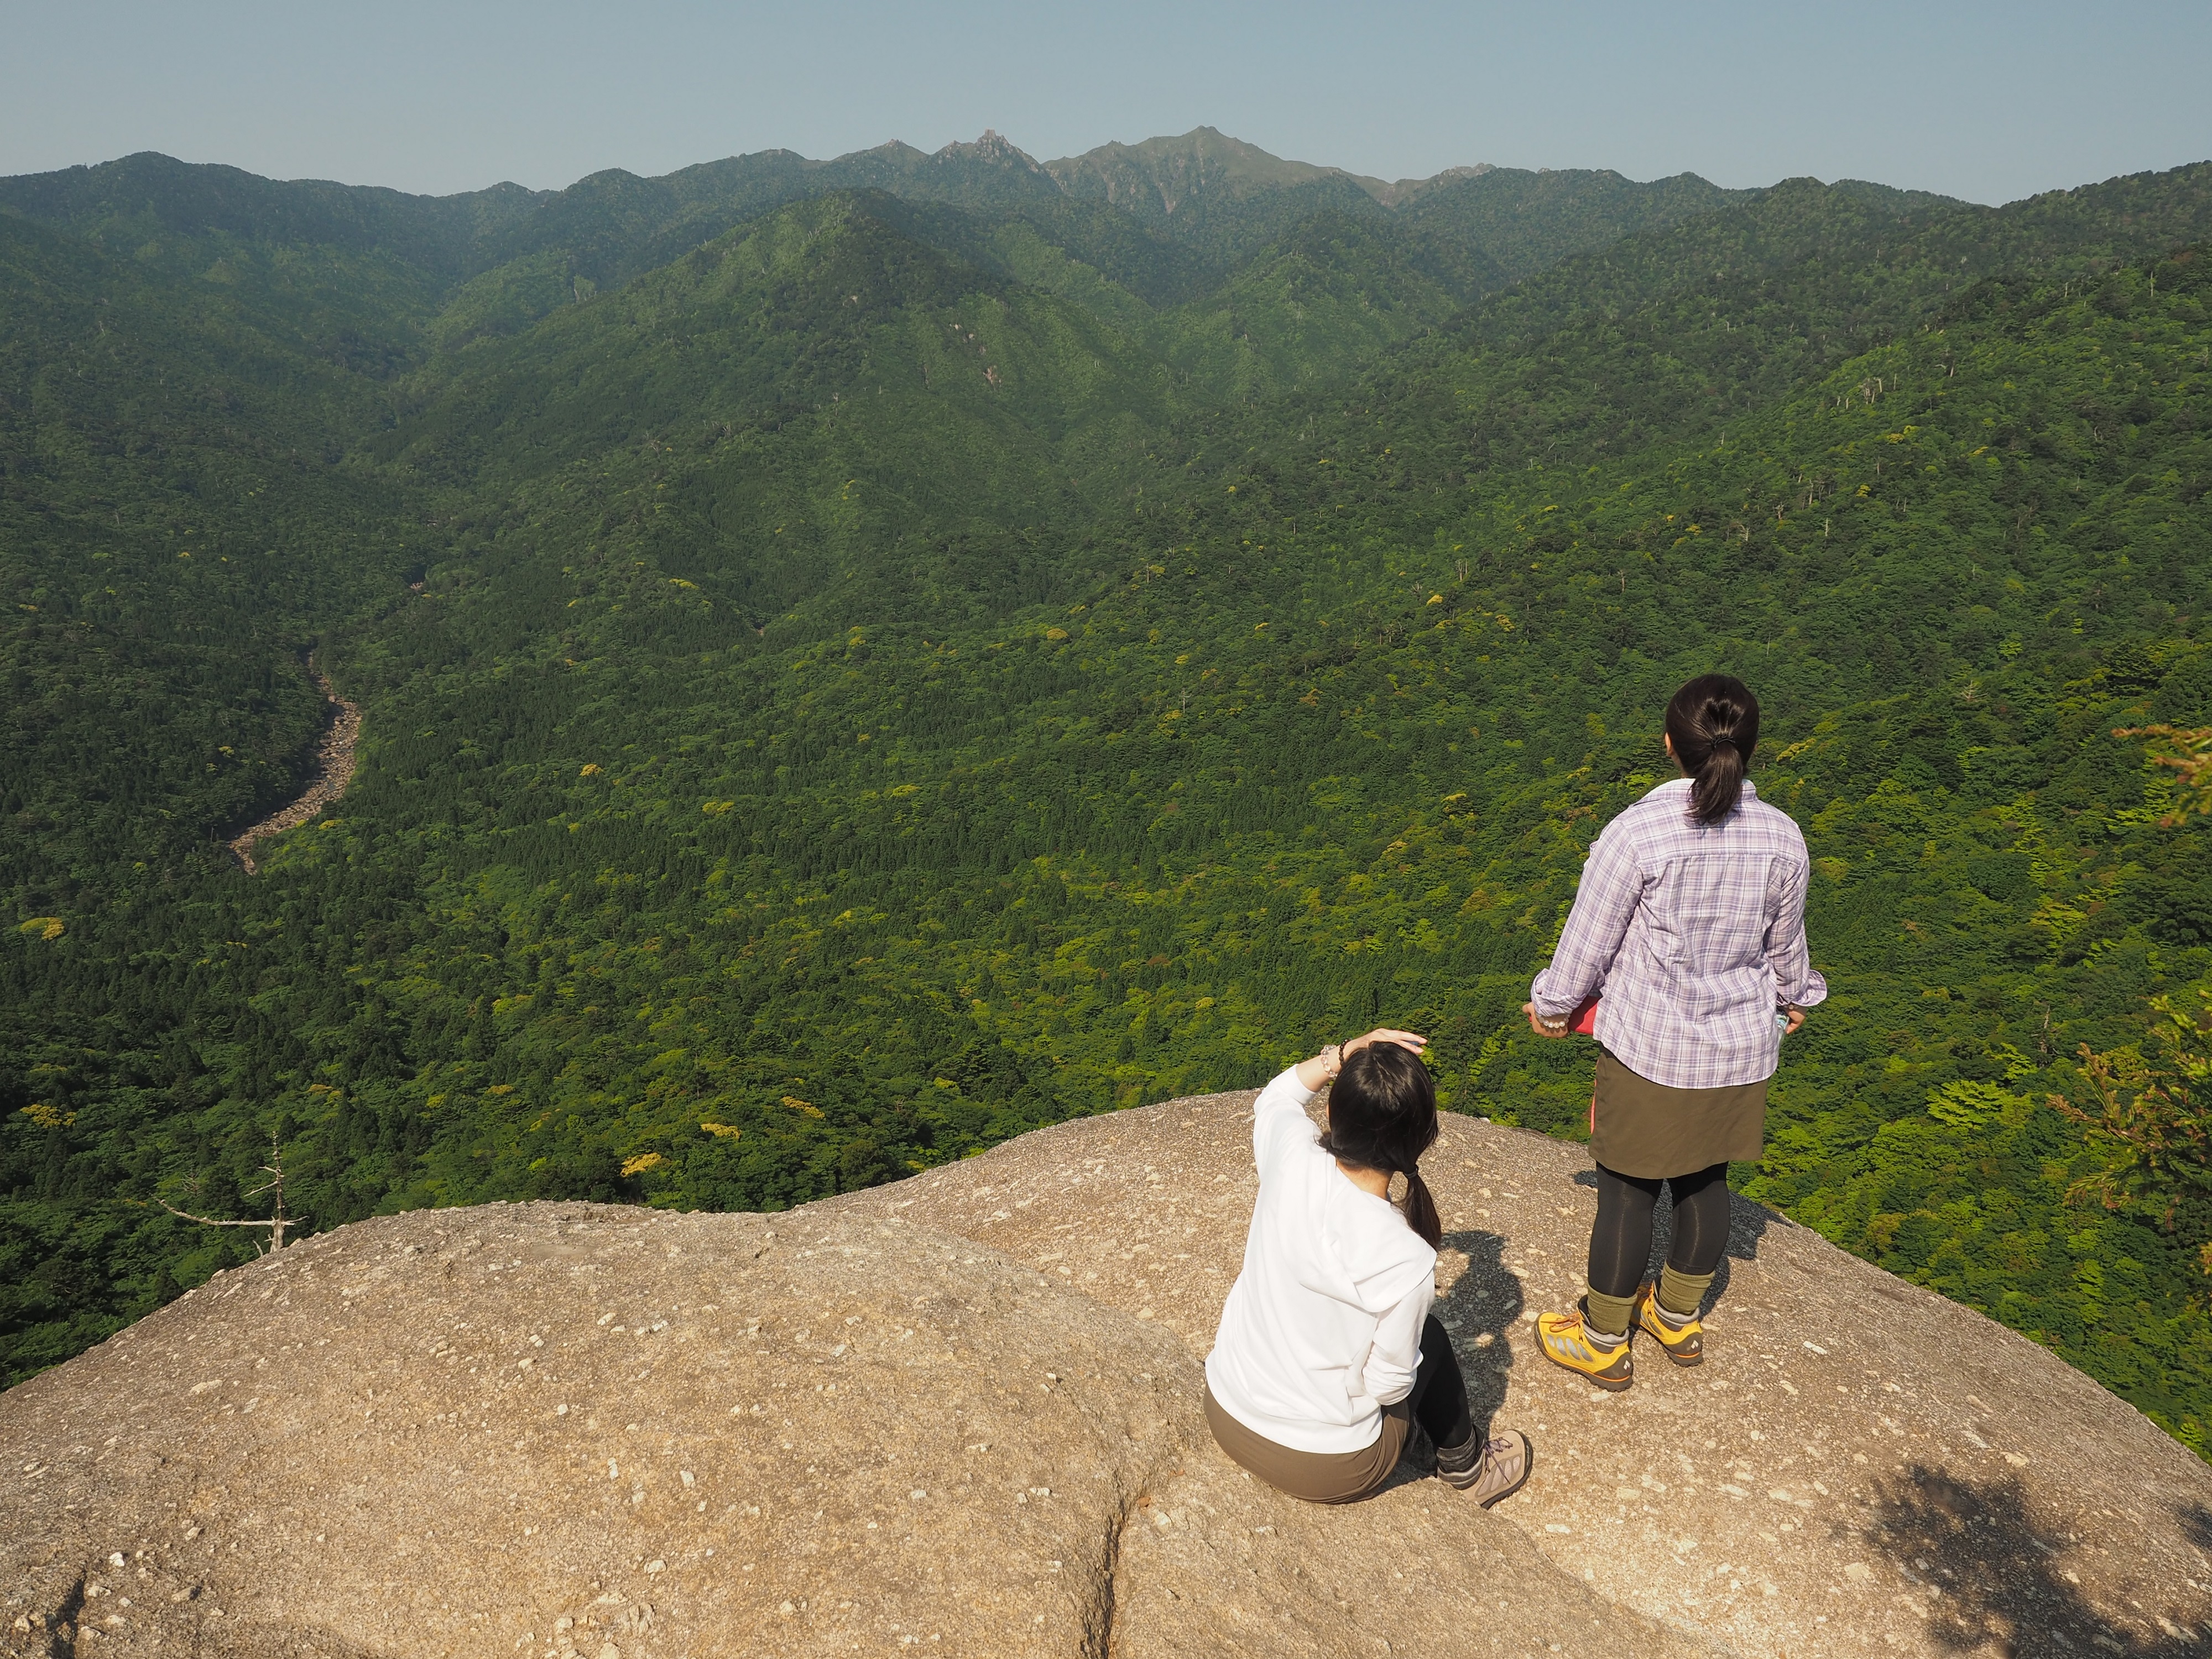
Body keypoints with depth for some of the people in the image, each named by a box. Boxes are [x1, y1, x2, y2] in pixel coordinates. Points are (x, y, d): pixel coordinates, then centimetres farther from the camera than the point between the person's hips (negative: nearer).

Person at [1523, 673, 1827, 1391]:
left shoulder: (1637, 832, -24)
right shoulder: (1782, 837, -10)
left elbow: (1589, 938, -13)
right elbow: (1785, 944, 7)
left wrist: (1551, 1003, 6)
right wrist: (1793, 995, 29)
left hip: (1646, 1048, -4)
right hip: (1740, 1050, 5)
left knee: (1627, 1190, 11)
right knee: (1705, 1181, 22)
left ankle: (1604, 1341, 29)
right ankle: (1679, 1317, 43)